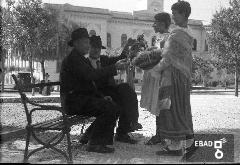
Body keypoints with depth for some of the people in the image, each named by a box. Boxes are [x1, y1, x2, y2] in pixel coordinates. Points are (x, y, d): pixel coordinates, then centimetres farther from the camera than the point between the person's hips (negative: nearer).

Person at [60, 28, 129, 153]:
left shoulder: (81, 59, 21)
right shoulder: (72, 59, -12)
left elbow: (89, 82, 20)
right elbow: (91, 75, -25)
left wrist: (102, 97, 8)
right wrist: (115, 67, -24)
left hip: (81, 98, 10)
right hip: (74, 101, -10)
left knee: (113, 107, 0)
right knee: (110, 108, -21)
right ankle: (94, 144, -14)